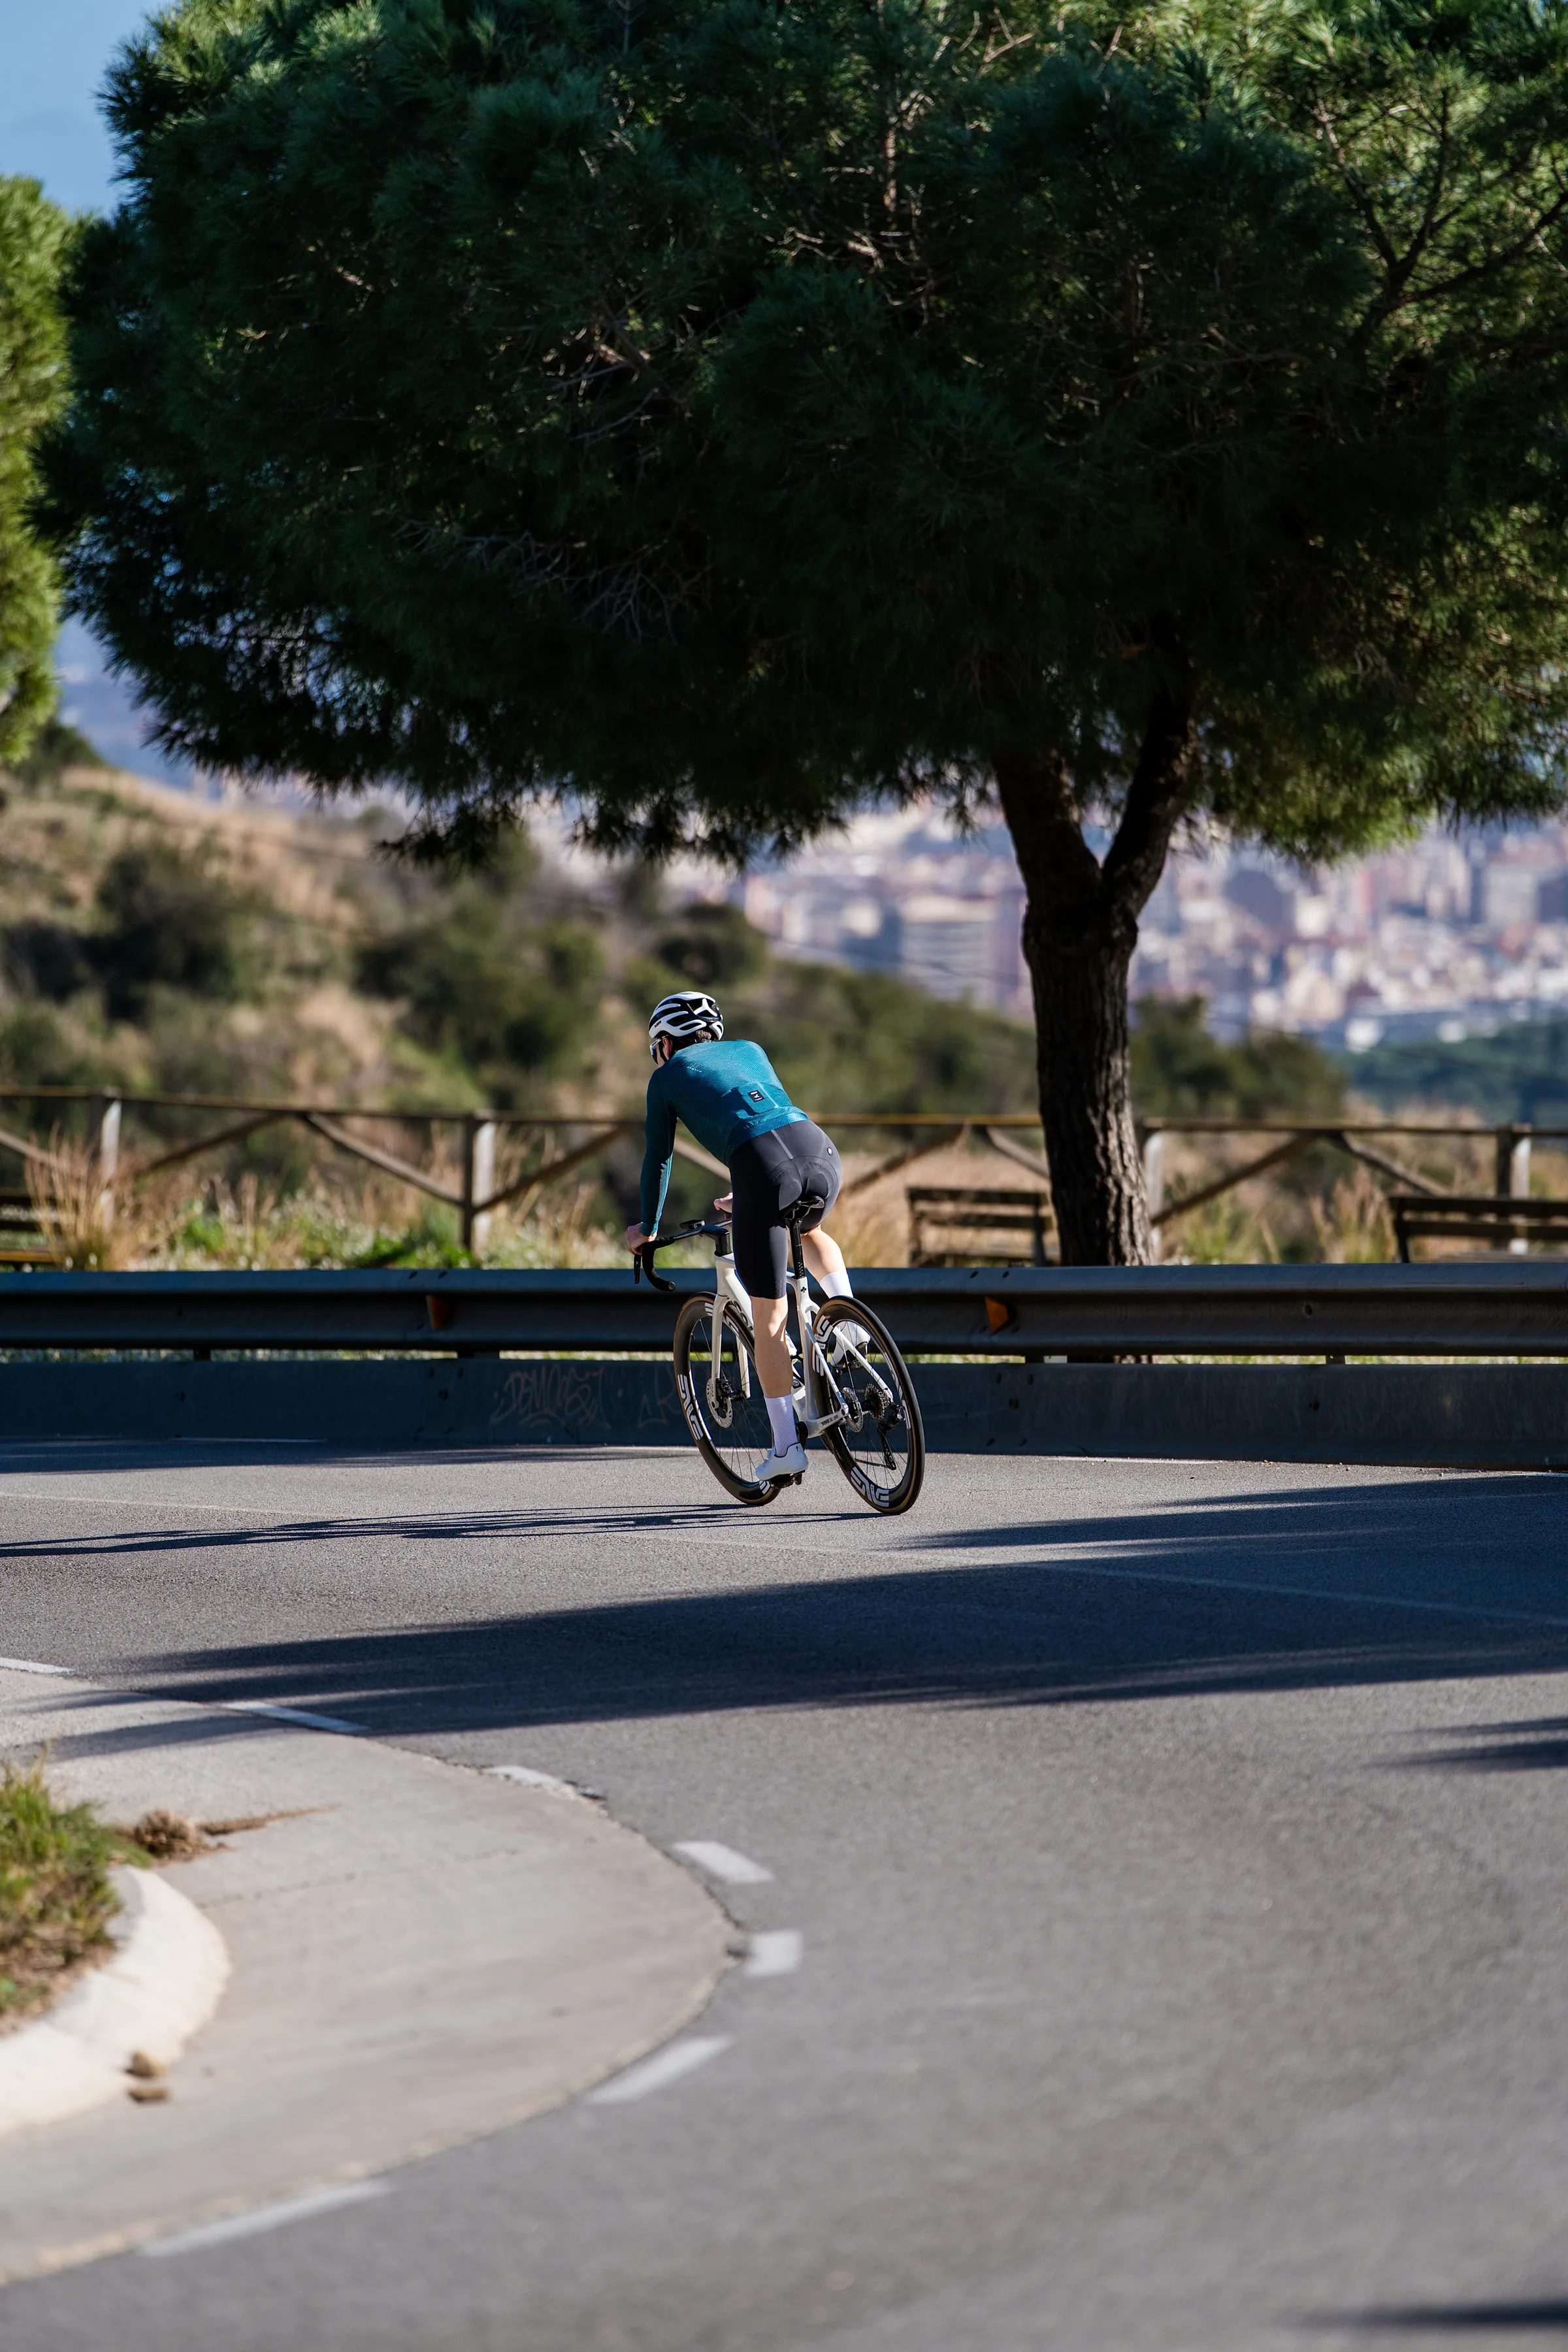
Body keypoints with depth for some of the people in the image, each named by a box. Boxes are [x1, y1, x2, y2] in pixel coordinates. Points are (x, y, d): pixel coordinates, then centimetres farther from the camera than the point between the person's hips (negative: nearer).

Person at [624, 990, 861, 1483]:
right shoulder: (749, 1050, 34)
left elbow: (657, 1160, 29)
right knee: (811, 1231, 40)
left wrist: (647, 1228, 45)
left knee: (769, 1320, 6)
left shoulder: (667, 1077, 22)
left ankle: (787, 1446, 7)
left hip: (763, 1168, -4)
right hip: (818, 1149, 4)